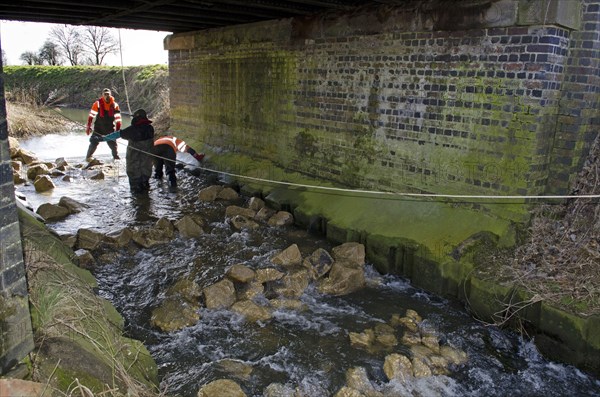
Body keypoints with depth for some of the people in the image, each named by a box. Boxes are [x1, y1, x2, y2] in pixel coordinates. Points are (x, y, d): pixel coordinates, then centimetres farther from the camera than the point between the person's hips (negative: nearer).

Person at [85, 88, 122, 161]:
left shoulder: (115, 105, -1)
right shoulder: (97, 104, -6)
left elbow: (118, 119, 5)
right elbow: (91, 115, 1)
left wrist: (118, 130, 3)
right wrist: (88, 126, -3)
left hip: (110, 130, 2)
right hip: (98, 129, -1)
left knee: (113, 144, 3)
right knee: (94, 143, -10)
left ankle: (116, 157, 26)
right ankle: (88, 157, 7)